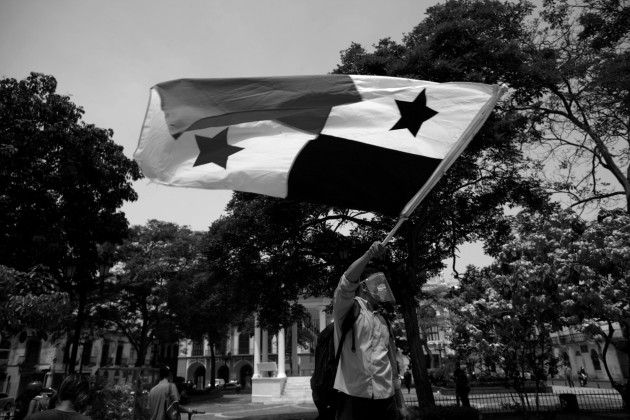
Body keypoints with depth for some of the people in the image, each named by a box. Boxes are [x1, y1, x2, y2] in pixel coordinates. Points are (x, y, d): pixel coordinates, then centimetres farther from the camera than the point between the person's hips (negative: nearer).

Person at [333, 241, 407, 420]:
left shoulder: (384, 322, 18)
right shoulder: (348, 308, 1)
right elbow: (346, 283, -20)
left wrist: (401, 403, 20)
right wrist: (370, 254, -29)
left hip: (385, 397, 5)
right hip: (353, 396, -5)